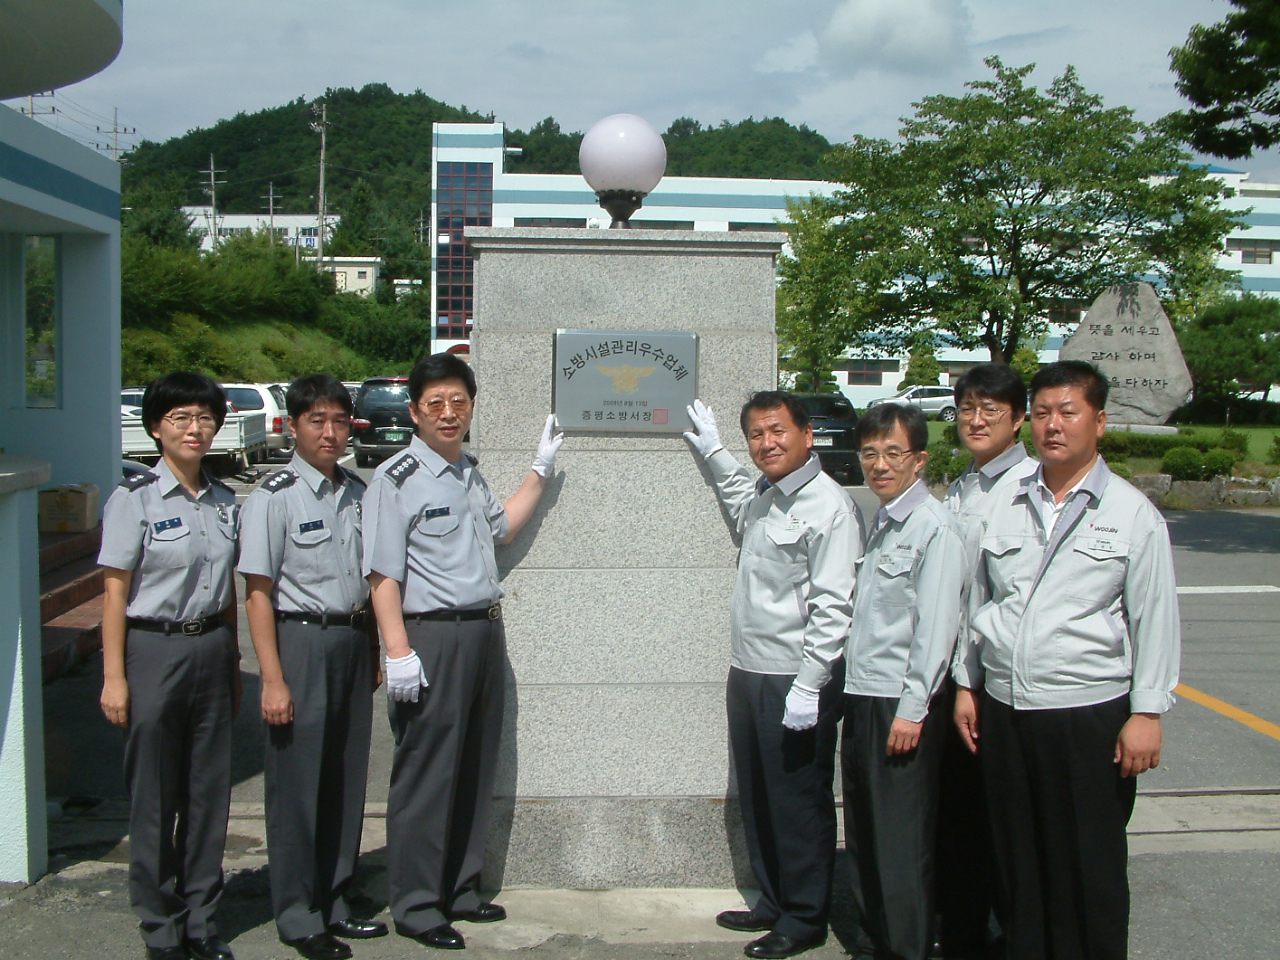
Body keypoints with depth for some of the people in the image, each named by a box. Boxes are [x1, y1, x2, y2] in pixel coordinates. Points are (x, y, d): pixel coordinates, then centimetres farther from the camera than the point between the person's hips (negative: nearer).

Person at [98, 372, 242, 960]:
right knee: (155, 796, 3)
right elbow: (115, 591, -7)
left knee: (209, 791, 8)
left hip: (212, 650, 5)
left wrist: (232, 665, 14)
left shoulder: (223, 501, 9)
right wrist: (114, 677, -10)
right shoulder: (135, 499, -6)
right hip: (155, 649, -4)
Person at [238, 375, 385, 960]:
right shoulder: (273, 498, -9)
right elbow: (258, 593, -12)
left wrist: (373, 652, 16)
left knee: (347, 778, 11)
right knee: (298, 783, 1)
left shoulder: (357, 492, 10)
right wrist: (273, 679, -15)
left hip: (353, 641, 6)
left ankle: (333, 902, 25)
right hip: (301, 641, -6)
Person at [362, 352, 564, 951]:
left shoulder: (470, 472, 15)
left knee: (476, 769, 14)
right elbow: (383, 574, -15)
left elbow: (500, 528, 32)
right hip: (432, 637, -8)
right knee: (426, 774, -1)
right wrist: (398, 652, -21)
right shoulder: (396, 480, -10)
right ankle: (415, 907, 11)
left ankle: (460, 890, 27)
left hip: (485, 630, 8)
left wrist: (541, 469, 29)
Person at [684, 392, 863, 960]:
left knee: (799, 806, 3)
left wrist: (808, 687, -22)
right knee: (756, 801, 16)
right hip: (748, 674, 9)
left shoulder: (828, 506, -15)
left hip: (794, 680, -9)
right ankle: (772, 902, 30)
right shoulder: (764, 496, 12)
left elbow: (832, 608, -20)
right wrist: (712, 451, 41)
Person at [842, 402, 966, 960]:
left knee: (902, 843, 0)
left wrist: (912, 709, -18)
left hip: (901, 704, -8)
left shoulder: (934, 526, -12)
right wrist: (852, 693, 14)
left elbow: (936, 625, -16)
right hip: (861, 698, 8)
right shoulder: (879, 523, 14)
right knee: (863, 837, 15)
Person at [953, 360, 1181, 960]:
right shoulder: (1003, 505, 9)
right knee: (1018, 858, 14)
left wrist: (1147, 712, -7)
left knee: (1091, 866, 5)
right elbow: (975, 601, 15)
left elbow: (1155, 620, -4)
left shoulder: (1133, 514, -2)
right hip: (1002, 708, 4)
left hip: (1090, 714, -4)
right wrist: (966, 685, 13)